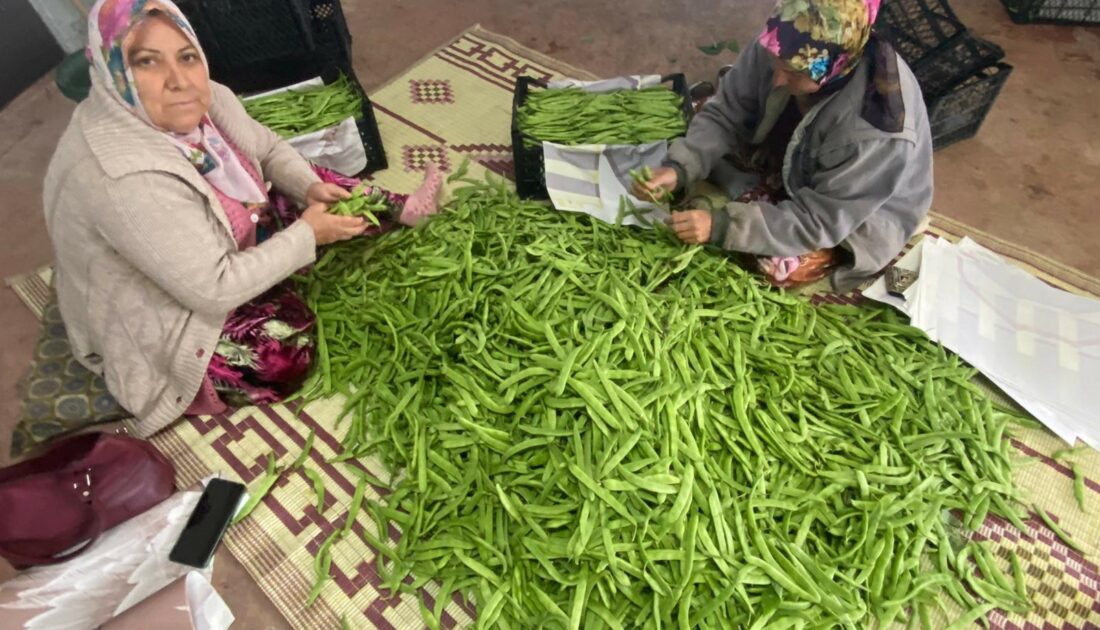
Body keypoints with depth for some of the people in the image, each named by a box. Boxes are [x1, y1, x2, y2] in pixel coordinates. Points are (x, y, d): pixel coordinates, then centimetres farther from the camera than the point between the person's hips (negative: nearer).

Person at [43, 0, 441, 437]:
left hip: (223, 246, 8)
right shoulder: (123, 175, -38)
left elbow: (269, 149, 3)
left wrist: (310, 187, -16)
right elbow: (214, 289, -34)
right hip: (156, 322, -7)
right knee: (293, 342, -19)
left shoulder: (199, 101, -16)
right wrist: (308, 234, -28)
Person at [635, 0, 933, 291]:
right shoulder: (779, 48, -27)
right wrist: (680, 167, -34)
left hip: (864, 211, -4)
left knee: (779, 265, -25)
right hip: (796, 161, 5)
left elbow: (822, 219, -32)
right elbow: (726, 114, -17)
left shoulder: (879, 132, -39)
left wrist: (723, 225, -41)